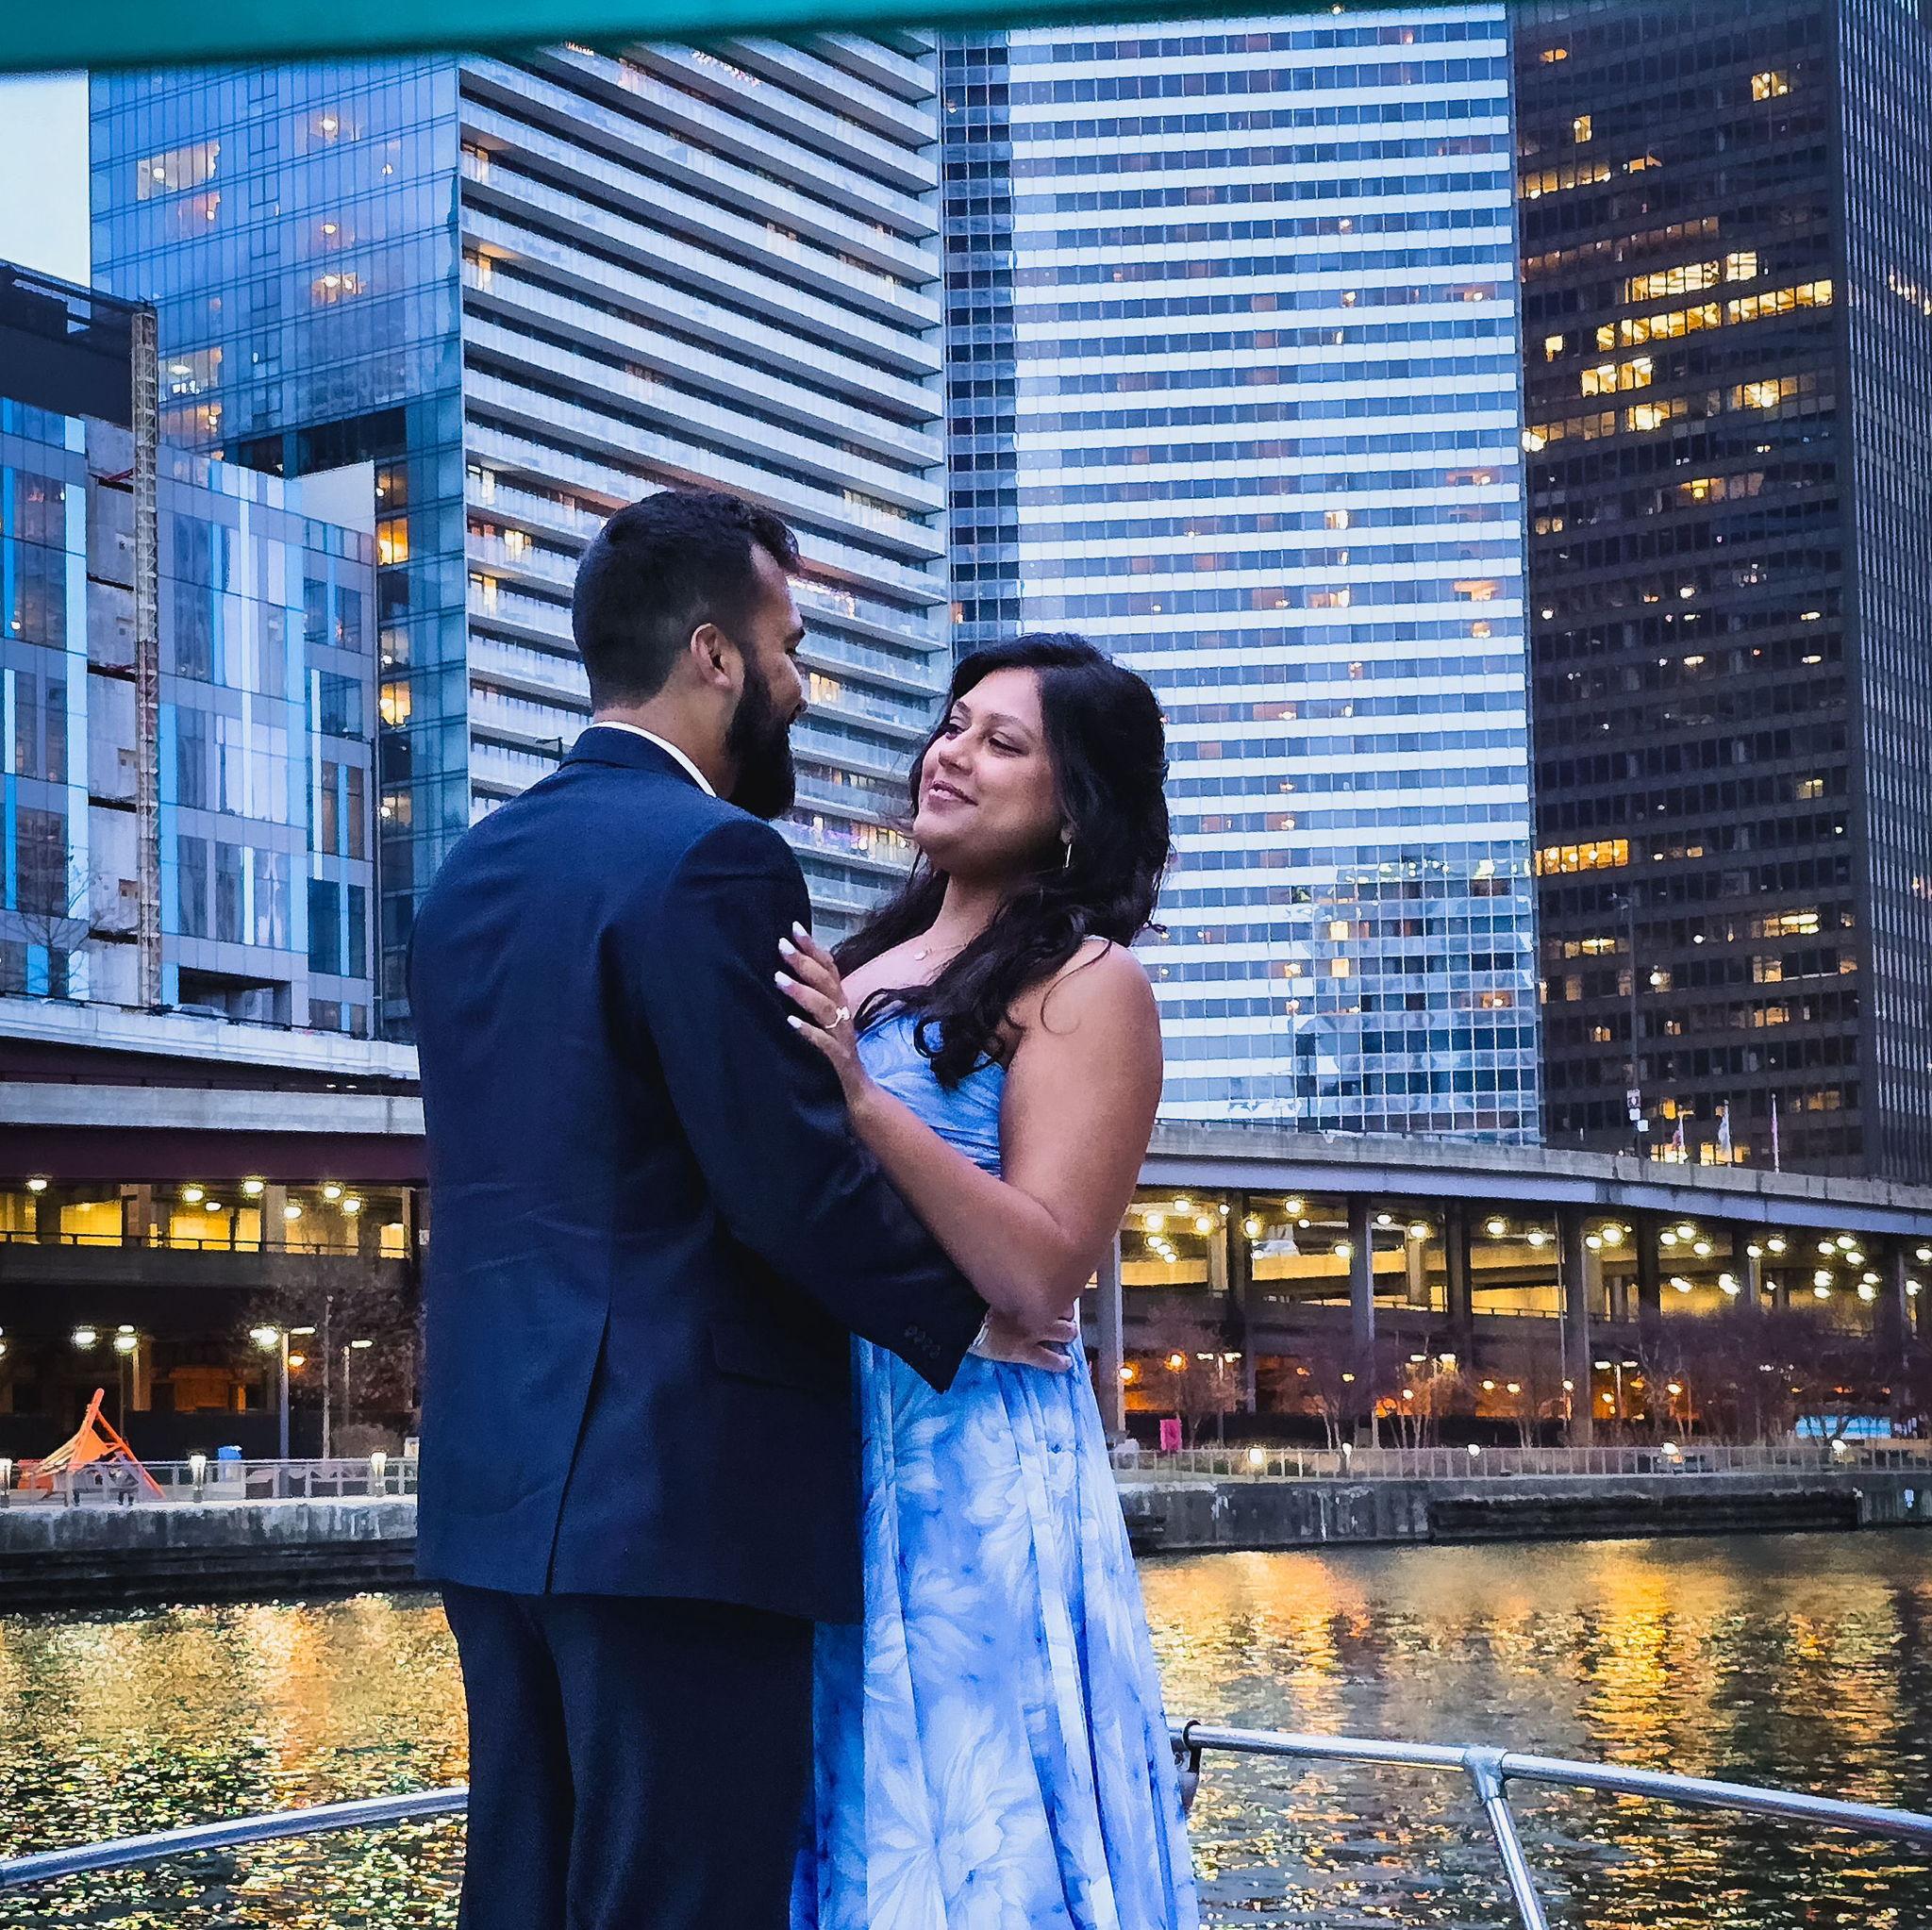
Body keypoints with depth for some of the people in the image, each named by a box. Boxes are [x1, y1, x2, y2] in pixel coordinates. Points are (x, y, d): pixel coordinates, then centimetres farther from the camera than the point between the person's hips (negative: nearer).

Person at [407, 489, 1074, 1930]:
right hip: (680, 1487, -9)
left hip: (496, 1482, 9)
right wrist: (962, 1323, -4)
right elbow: (793, 1175, -17)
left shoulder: (473, 870, 14)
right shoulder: (711, 855, -12)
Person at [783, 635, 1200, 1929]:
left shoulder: (1088, 984, -6)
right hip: (819, 1448, 7)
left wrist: (860, 1097, -25)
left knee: (968, 1822, 2)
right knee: (859, 1813, 14)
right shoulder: (864, 965, 14)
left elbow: (1041, 1272, -17)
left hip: (972, 1461, -6)